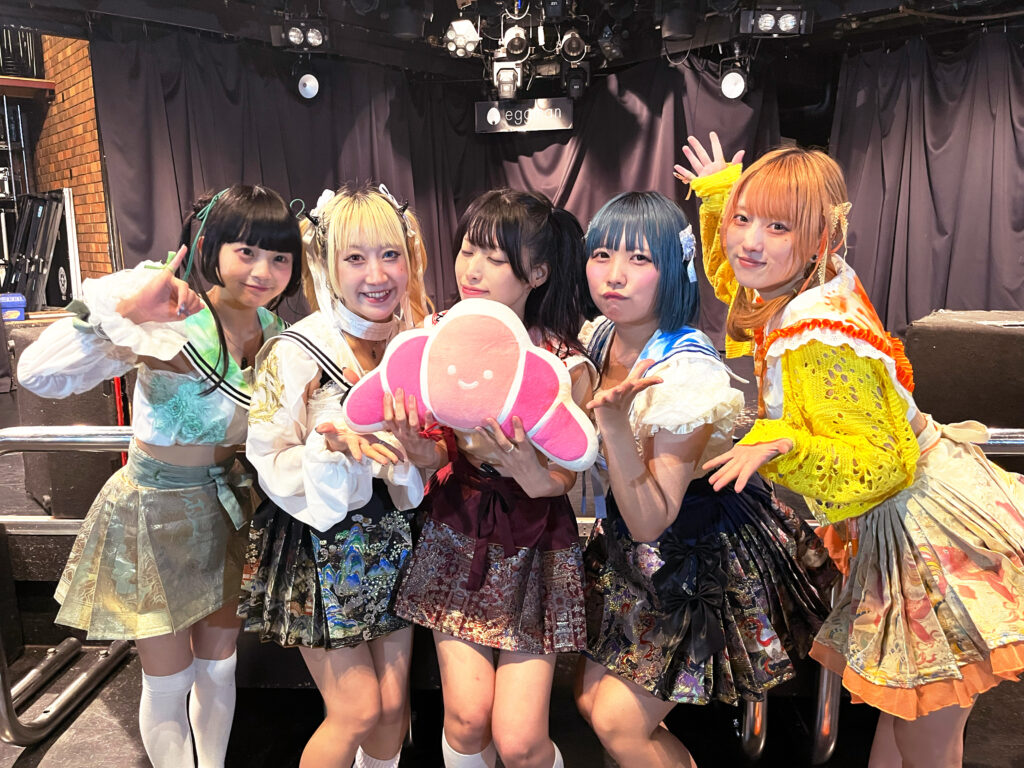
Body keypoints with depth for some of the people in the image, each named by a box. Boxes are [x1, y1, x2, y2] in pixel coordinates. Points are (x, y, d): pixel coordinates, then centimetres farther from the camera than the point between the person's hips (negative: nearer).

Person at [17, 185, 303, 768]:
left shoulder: (271, 329, -4)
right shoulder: (173, 324, -25)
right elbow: (40, 375, -35)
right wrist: (121, 309, -46)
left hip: (230, 509, 6)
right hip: (156, 516, -6)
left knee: (219, 666, 21)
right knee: (170, 682, 11)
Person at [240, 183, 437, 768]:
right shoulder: (296, 354, -19)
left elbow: (434, 458, 6)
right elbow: (273, 467, -14)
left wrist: (418, 448, -17)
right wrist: (333, 443, -32)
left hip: (391, 539, 5)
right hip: (320, 547, -4)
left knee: (394, 704, 13)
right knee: (358, 712, 3)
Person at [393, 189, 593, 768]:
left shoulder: (565, 366, -15)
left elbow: (559, 483, -12)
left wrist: (523, 465, -35)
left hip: (534, 549, -2)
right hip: (457, 535, 2)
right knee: (466, 716, -3)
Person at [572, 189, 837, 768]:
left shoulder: (686, 370, -28)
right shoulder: (598, 339, -6)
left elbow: (650, 520, -29)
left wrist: (614, 421, -41)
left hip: (704, 557, -7)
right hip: (632, 551, 7)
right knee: (592, 698, 16)